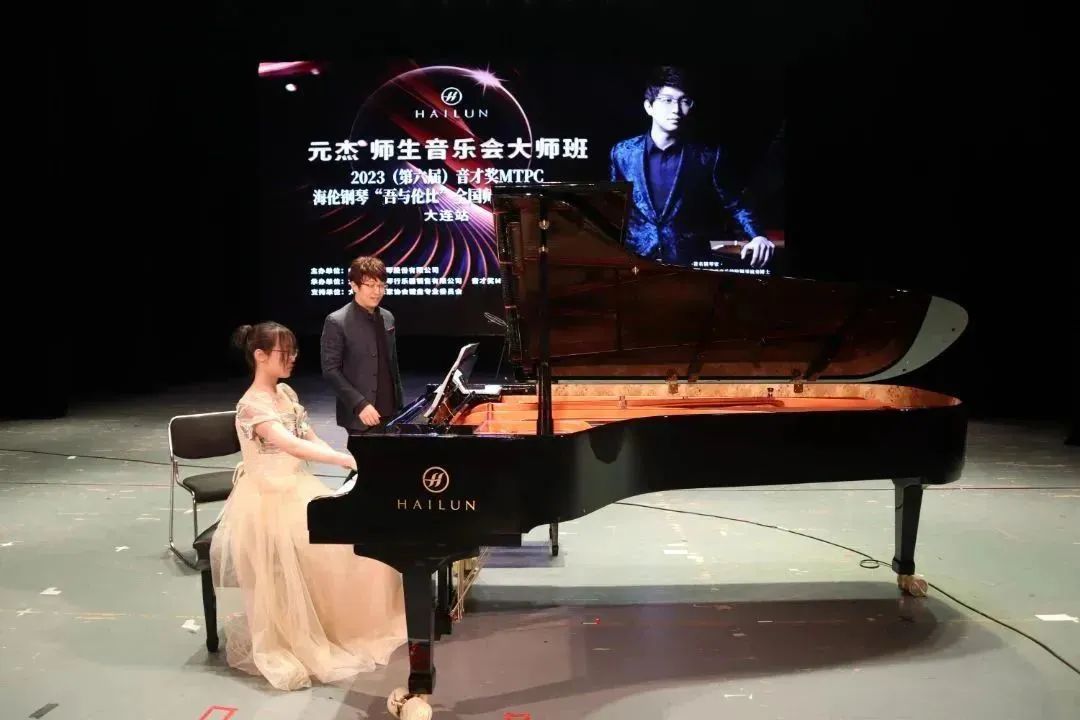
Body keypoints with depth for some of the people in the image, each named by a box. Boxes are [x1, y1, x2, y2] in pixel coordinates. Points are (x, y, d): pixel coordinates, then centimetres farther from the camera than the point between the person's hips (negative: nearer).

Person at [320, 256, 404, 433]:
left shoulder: (388, 318, 10)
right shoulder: (336, 322, -9)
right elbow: (330, 370, -12)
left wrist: (399, 402, 13)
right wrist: (360, 404, -19)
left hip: (390, 411, 6)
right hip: (360, 415, -5)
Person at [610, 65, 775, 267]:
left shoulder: (707, 157, 1)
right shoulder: (623, 152, 5)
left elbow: (735, 205, 10)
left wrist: (756, 236, -7)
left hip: (690, 264, -1)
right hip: (635, 261, 1)